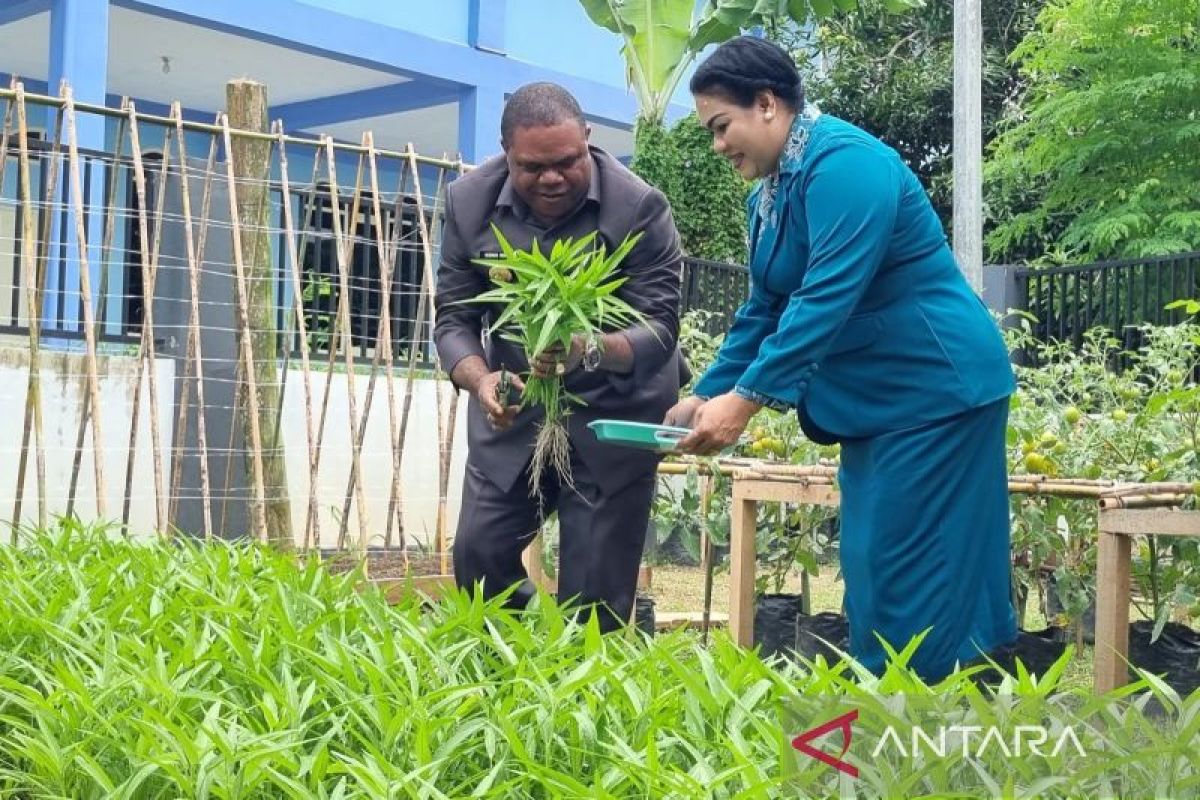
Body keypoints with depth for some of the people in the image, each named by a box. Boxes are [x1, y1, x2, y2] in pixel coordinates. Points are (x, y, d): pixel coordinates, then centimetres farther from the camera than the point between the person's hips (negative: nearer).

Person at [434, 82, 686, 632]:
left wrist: (589, 351, -43)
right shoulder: (469, 201, -9)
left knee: (595, 588, -4)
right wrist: (479, 380, -27)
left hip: (614, 408, -4)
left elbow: (660, 329, -21)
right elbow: (454, 316, -5)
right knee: (478, 557, 4)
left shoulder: (640, 207, -20)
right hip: (514, 402, 4)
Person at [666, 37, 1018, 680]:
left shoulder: (842, 163, -20)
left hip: (936, 390, -10)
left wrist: (746, 398, -29)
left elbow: (827, 298, -28)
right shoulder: (769, 193, 10)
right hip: (879, 403, 10)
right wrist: (706, 395, 5)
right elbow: (764, 310, 14)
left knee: (912, 575, -5)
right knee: (873, 568, 13)